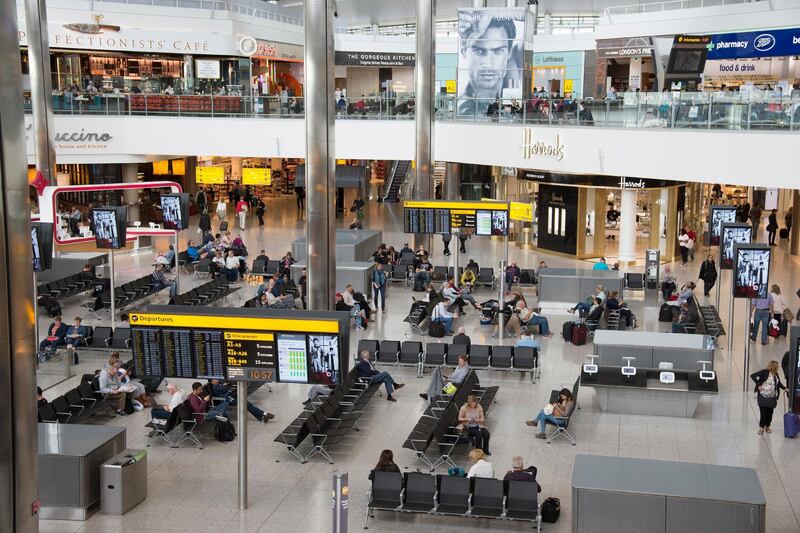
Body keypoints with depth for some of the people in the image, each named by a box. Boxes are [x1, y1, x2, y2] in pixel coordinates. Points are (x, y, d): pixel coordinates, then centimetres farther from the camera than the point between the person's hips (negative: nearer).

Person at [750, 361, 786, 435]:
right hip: (763, 397, -5)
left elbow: (779, 383, 19)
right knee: (763, 413, -5)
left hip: (772, 398, 5)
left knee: (770, 413, 9)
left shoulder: (776, 375, 6)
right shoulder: (764, 372, -12)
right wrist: (758, 385, -17)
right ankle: (761, 427, 9)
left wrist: (785, 388, 1)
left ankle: (767, 426, 27)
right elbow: (752, 376, -14)